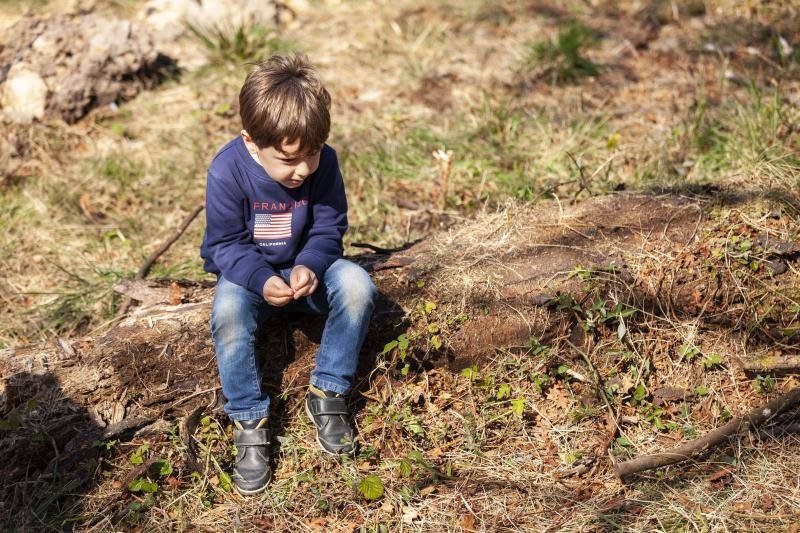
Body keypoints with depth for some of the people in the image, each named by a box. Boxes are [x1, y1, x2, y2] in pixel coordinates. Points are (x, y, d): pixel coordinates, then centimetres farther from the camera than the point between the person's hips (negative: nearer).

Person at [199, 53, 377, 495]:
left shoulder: (323, 163, -16)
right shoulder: (227, 171, -23)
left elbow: (328, 230, -7)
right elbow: (225, 244, -16)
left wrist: (308, 267, -30)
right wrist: (262, 280, -35)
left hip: (305, 266, 2)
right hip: (246, 273, -2)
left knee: (357, 286, -26)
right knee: (228, 312, -35)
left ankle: (328, 393, -9)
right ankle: (249, 422, -19)